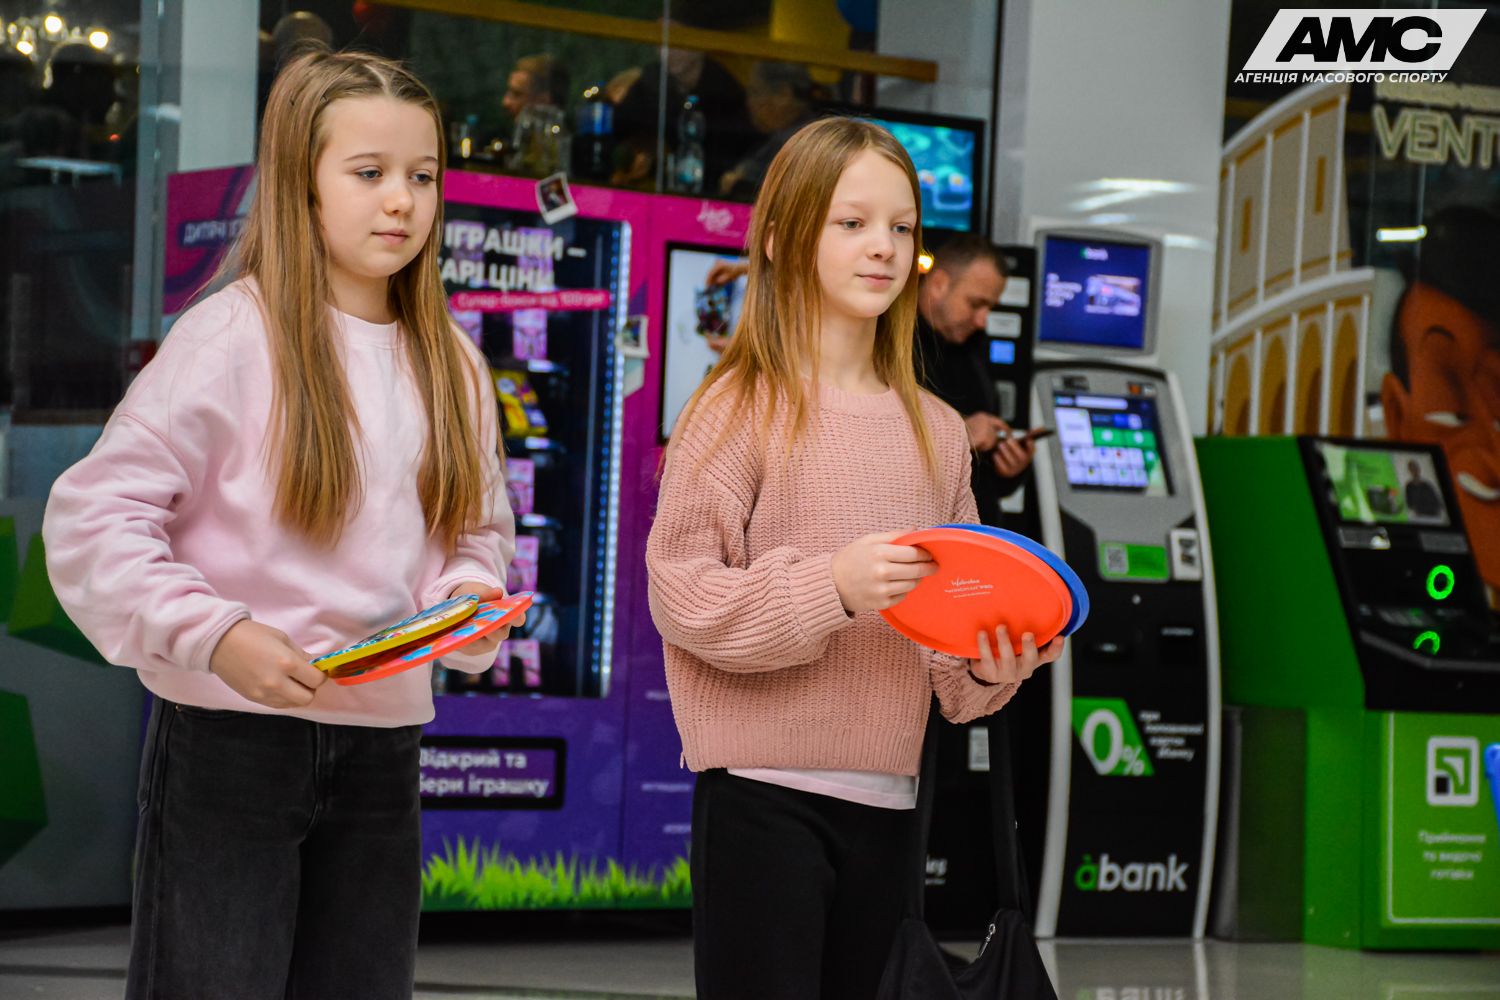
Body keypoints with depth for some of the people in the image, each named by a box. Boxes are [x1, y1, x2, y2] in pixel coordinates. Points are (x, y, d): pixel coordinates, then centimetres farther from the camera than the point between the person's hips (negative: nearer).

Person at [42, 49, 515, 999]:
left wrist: (473, 597, -5)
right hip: (229, 736, -5)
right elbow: (92, 519, -13)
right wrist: (218, 636, -22)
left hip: (383, 750, 6)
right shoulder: (232, 336, -11)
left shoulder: (451, 366, 8)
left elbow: (474, 532, 18)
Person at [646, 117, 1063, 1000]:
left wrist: (991, 669, -6)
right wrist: (831, 587, -22)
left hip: (885, 796, 5)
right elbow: (682, 592, -11)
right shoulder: (743, 407, -5)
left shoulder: (935, 430, 10)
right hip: (764, 792, -5)